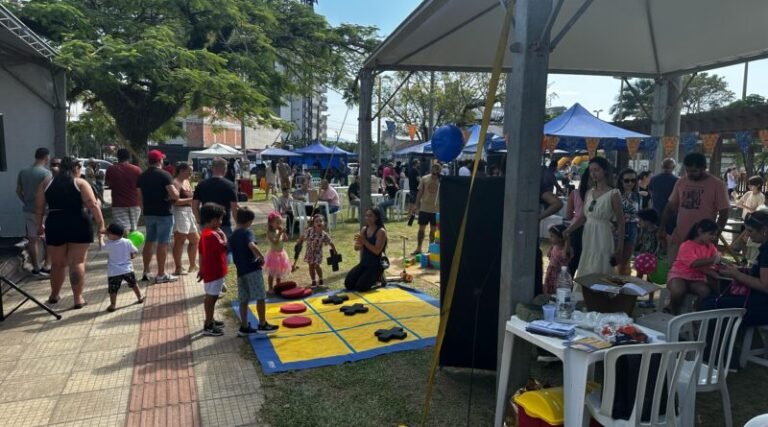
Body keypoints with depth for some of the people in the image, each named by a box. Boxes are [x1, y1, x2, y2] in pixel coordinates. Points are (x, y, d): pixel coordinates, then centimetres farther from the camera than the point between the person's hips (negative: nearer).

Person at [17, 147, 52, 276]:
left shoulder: (23, 172, 6)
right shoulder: (46, 173, -14)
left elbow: (18, 191, 12)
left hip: (28, 210, 6)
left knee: (33, 240, 11)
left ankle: (36, 268, 18)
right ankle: (46, 267, 5)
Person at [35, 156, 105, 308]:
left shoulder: (46, 183, 10)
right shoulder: (81, 183, -1)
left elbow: (39, 207, 10)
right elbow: (93, 205, -11)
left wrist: (39, 225, 20)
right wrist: (100, 224, -11)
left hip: (55, 226, 3)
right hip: (79, 226, -3)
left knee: (57, 263, 17)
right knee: (77, 263, 1)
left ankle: (54, 295, 33)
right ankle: (78, 298, 3)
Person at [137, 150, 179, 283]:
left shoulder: (142, 176, 8)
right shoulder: (164, 175, -13)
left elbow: (140, 197, 12)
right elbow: (175, 195, -20)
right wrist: (176, 191, 1)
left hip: (149, 213, 7)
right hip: (164, 214, -7)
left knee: (149, 242, 16)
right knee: (162, 243, -1)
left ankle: (146, 272, 21)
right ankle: (161, 275, 3)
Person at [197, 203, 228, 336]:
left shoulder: (205, 233, 9)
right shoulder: (211, 235, -24)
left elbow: (201, 253, 15)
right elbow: (224, 246, -22)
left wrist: (201, 269, 21)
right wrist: (222, 234, -10)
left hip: (210, 270, 10)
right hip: (214, 272, -10)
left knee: (210, 297, 20)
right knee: (211, 298, -2)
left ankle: (210, 321, 32)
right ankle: (208, 327, 6)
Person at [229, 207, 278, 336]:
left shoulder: (232, 236, 14)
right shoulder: (247, 232, -9)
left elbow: (235, 254, 17)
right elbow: (252, 245, -28)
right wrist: (261, 257, -16)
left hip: (240, 271, 8)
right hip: (252, 269, -8)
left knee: (243, 300, 11)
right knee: (260, 297, 0)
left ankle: (244, 327, 16)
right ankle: (262, 325, 4)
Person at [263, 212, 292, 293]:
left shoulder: (280, 231, 1)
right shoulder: (270, 233, -17)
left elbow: (286, 240, -1)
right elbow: (275, 242, -28)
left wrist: (284, 232, -13)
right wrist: (280, 233, -30)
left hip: (281, 254, 6)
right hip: (273, 254, -6)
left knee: (279, 272, 17)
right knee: (272, 273, 2)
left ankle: (278, 287, 29)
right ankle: (271, 288, 12)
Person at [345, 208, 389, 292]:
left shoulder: (381, 231, -14)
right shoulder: (364, 229, 6)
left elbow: (377, 251, -21)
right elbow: (356, 248, 7)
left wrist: (364, 241, -27)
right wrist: (359, 242, -16)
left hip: (375, 266, -6)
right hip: (363, 263, 6)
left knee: (360, 287, -17)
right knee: (348, 284, -4)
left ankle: (377, 279, 11)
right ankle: (366, 277, 21)